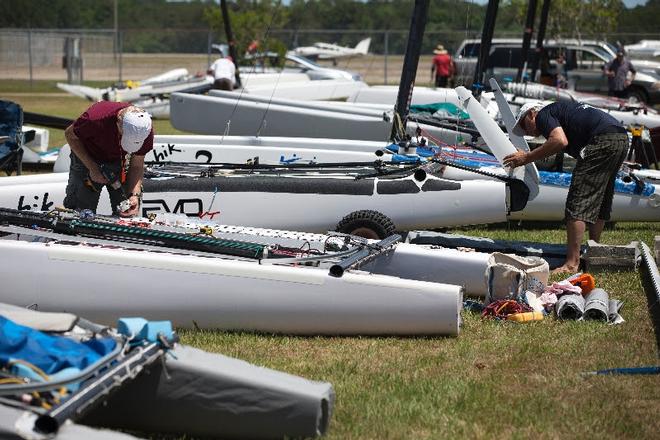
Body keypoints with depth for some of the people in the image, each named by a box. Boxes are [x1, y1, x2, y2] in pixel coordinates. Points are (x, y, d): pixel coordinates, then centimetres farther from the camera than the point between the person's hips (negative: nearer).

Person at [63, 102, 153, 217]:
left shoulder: (146, 131, -27)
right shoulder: (95, 118, -37)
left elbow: (137, 166, -13)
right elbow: (70, 135, -16)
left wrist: (135, 195, -29)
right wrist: (92, 168, -21)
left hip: (118, 162, 2)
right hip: (88, 158, -2)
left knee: (125, 214, -7)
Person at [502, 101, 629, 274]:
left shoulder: (543, 115, 5)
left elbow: (560, 141, -14)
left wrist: (527, 158, -6)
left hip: (602, 141, -10)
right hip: (622, 138, 10)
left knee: (578, 201, -9)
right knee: (601, 200, 22)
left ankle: (572, 264, -15)